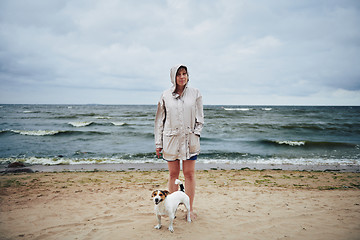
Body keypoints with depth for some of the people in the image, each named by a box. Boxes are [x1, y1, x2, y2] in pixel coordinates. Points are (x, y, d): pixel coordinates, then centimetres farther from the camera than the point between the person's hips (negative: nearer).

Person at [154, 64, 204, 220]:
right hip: (171, 139, 0)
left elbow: (200, 118, 7)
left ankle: (190, 208, 17)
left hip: (190, 139, 0)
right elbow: (159, 120, 7)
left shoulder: (195, 93, 4)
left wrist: (196, 133, -7)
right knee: (173, 174, 9)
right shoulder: (165, 96, 3)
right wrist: (158, 143, 4)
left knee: (189, 174, 4)